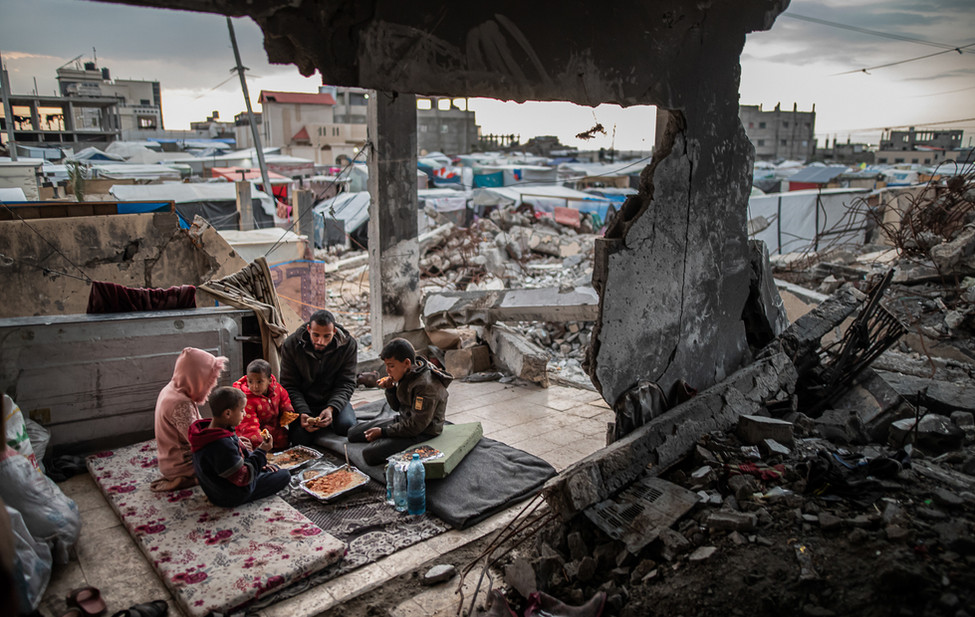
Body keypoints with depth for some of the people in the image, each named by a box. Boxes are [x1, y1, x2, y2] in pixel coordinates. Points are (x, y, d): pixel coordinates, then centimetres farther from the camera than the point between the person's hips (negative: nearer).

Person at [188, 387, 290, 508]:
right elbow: (243, 478, -28)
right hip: (231, 497, -10)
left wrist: (259, 463, 6)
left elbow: (241, 451, 14)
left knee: (275, 468, 23)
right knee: (284, 476, -2)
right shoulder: (222, 445, -36)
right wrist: (261, 452, -21)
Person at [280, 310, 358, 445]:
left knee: (347, 426, -27)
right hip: (303, 402, 0)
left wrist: (331, 408, -29)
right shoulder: (290, 345, -15)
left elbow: (346, 384, -11)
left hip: (334, 401, 1)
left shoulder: (348, 344, -14)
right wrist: (303, 413, -27)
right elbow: (289, 386, -10)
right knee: (300, 438, -24)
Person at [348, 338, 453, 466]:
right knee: (353, 433, 10)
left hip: (422, 433, -9)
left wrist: (383, 432, -18)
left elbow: (416, 426, -26)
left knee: (370, 454, -23)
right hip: (403, 420, 9)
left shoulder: (426, 386, -28)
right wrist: (390, 388, -9)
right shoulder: (406, 375, 0)